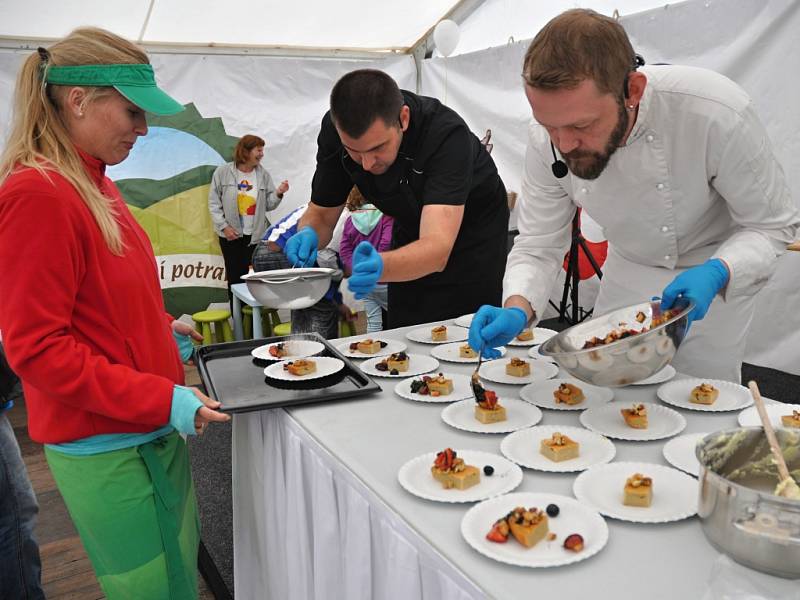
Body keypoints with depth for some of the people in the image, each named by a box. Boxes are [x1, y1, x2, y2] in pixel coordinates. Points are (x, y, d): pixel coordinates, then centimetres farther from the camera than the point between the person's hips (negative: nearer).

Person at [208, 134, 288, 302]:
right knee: (235, 277, 6)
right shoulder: (223, 172, -5)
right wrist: (224, 226, -10)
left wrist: (278, 193, -16)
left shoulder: (263, 174, 1)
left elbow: (268, 205, 2)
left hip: (256, 235, 1)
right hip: (231, 235, -1)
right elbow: (214, 203, -3)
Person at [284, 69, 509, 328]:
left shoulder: (447, 134, -36)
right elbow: (322, 214, -11)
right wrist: (308, 235, -34)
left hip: (474, 237, -3)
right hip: (413, 238, 4)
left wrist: (380, 267, -64)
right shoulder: (335, 130, -22)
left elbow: (438, 249, -45)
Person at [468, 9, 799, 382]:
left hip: (713, 276, -3)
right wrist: (518, 310, -36)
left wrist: (715, 274, -39)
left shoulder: (716, 113, -35)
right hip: (628, 277, 3)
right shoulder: (548, 137, -25)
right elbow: (538, 246, -16)